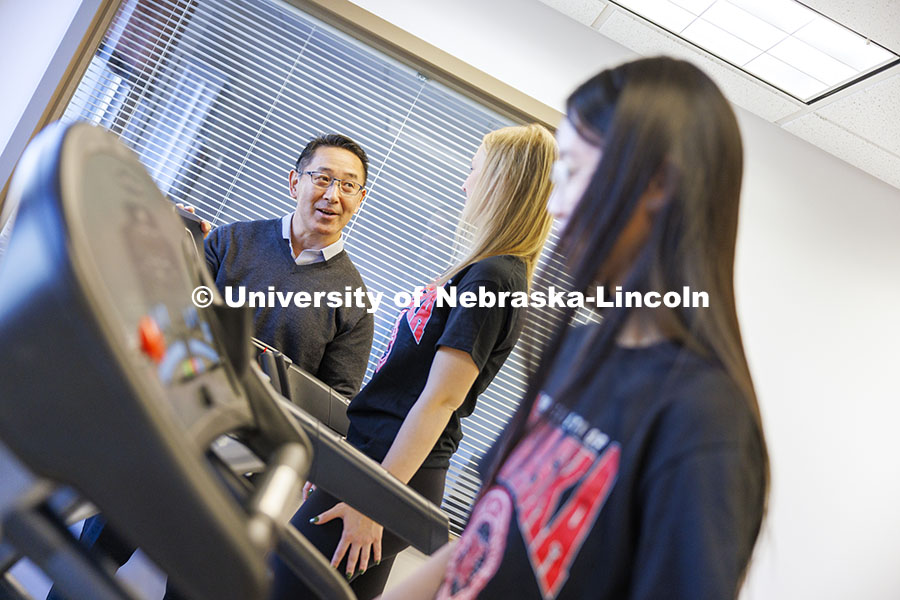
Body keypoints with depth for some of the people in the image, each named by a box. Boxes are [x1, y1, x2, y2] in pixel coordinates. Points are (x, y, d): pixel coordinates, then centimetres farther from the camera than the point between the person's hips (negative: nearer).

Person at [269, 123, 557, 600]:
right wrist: (341, 456, 20)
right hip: (370, 455, 9)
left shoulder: (492, 278, -15)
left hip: (391, 470, -9)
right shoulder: (486, 271, 16)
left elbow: (440, 399, -20)